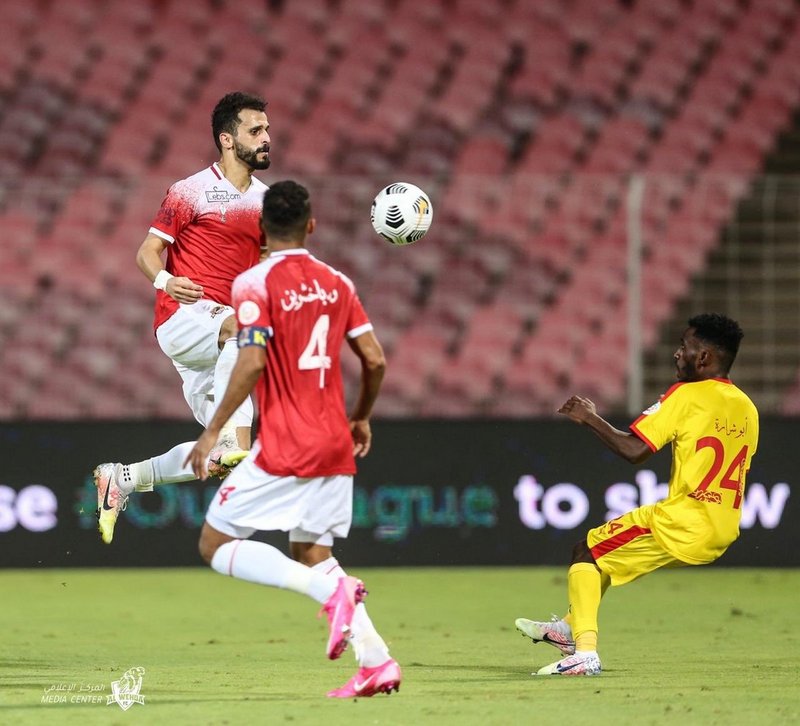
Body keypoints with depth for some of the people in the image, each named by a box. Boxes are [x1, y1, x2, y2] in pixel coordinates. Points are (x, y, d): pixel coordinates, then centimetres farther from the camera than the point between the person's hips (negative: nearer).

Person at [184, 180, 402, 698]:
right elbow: (375, 360, 7)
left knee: (216, 545, 3)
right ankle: (376, 661, 0)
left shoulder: (254, 284, -8)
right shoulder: (336, 283, 9)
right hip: (336, 445, 6)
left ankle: (330, 588, -17)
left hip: (283, 449, -6)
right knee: (311, 554, 16)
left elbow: (252, 362, -19)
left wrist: (214, 431, -13)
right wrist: (361, 418, 24)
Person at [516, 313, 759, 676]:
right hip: (722, 535, 8)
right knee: (611, 551, 30)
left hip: (680, 523, -8)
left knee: (586, 554, 5)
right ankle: (570, 628, 39)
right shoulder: (747, 409, 11)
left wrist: (590, 417, -5)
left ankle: (585, 651, -11)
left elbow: (634, 450, -17)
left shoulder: (686, 395, -10)